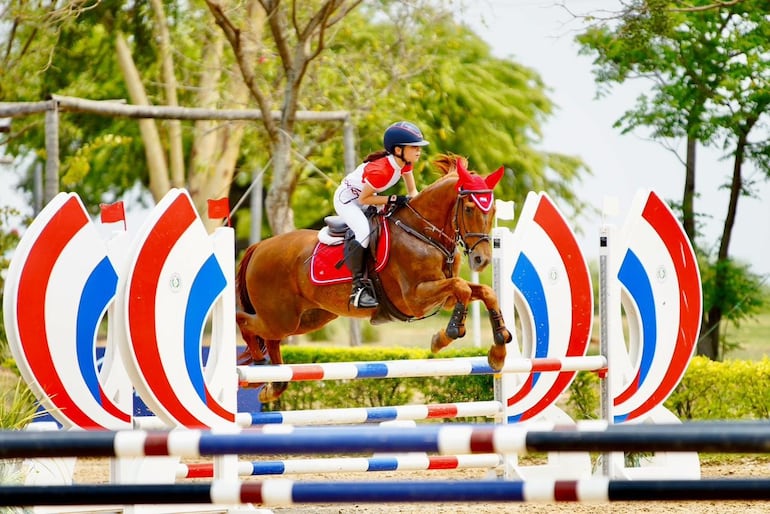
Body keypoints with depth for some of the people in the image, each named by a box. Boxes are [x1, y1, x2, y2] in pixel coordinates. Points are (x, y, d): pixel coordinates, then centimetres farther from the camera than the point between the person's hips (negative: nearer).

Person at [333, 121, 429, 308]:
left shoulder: (405, 163, -11)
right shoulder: (380, 170, -36)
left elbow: (412, 191, 1)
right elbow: (364, 199, -27)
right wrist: (393, 199, -33)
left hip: (366, 197, 10)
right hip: (348, 199, -9)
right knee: (363, 230, -32)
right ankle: (358, 286, -28)